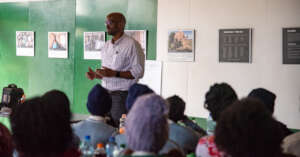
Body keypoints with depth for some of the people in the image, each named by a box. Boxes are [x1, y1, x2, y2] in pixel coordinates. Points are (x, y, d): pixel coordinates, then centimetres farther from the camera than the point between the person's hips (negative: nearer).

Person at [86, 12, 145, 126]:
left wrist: (114, 73, -21)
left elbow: (138, 72, -14)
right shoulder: (106, 46, 16)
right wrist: (95, 75, 3)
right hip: (105, 94, 7)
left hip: (121, 95, -6)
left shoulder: (132, 44, -7)